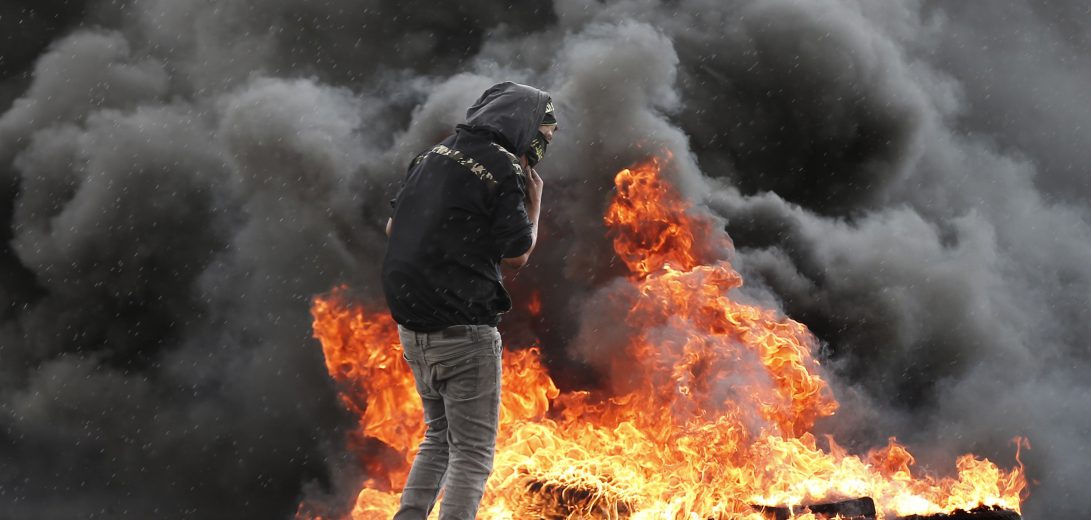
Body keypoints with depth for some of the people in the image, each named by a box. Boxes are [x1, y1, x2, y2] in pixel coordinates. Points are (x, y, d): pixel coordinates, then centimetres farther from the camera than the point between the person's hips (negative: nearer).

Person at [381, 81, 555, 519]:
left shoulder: (431, 157, 11)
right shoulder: (504, 171, -11)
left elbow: (393, 228, 19)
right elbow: (517, 254, -8)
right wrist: (534, 203, 4)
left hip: (412, 326, 8)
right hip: (463, 333, -7)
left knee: (438, 436, 21)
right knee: (472, 451, -1)